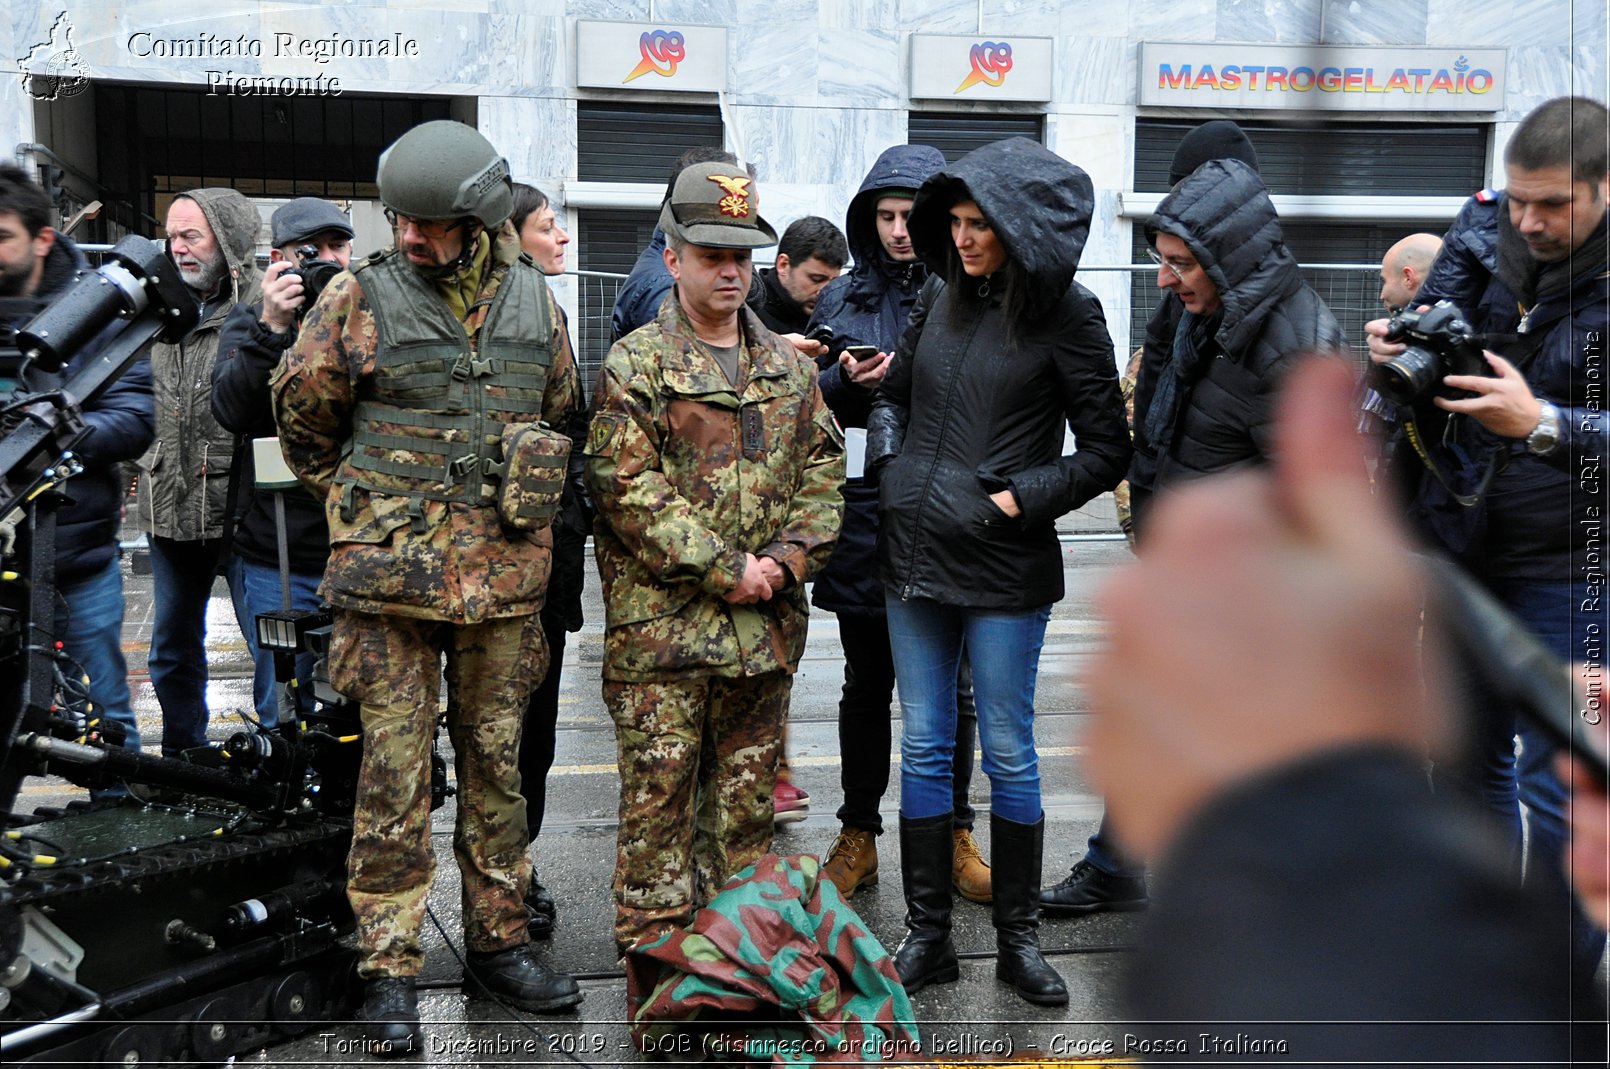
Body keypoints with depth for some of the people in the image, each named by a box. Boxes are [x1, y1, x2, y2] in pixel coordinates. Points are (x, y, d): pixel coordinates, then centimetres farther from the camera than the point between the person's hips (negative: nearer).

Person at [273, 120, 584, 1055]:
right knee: (395, 776, 1)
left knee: (498, 764, 12)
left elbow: (559, 415, 20)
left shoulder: (533, 301, 7)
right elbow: (303, 418, 7)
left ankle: (499, 942, 26)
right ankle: (390, 970, 14)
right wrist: (369, 515, 9)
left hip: (505, 578, 3)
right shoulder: (360, 297, -2)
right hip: (393, 583, -3)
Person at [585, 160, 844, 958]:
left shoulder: (790, 367, 13)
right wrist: (724, 570, -16)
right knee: (658, 792, 1)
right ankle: (652, 950, 14)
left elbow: (822, 467, 13)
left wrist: (790, 556, -5)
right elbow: (628, 486, -13)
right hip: (661, 620, -5)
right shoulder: (634, 366, -4)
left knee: (748, 788, 14)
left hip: (765, 622, 5)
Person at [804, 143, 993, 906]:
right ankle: (858, 837, 25)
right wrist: (849, 381, -8)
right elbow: (807, 399, 11)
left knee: (949, 686, 9)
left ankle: (953, 836, 25)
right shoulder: (843, 298, 10)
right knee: (866, 685, 12)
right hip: (865, 514, 2)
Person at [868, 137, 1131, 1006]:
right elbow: (894, 395, 20)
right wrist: (888, 469, 5)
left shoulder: (1065, 315, -7)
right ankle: (927, 934, 23)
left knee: (1008, 754, 6)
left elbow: (1108, 451, -5)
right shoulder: (940, 295, 7)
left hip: (1003, 569, -5)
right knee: (923, 747, 10)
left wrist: (1020, 498, -11)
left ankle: (1017, 936, 24)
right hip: (913, 557, 5)